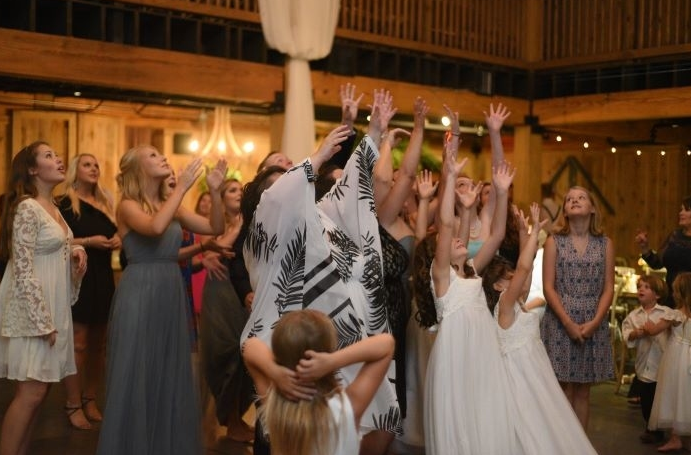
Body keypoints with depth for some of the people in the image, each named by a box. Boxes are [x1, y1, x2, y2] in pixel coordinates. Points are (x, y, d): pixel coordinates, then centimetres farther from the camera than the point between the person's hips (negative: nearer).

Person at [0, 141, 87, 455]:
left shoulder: (52, 207, 12)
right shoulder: (27, 208, -15)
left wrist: (76, 250, 2)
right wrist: (43, 321, -21)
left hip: (53, 307, 9)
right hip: (33, 311, -9)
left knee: (39, 387, 10)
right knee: (32, 391, -8)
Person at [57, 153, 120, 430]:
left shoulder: (104, 204, 16)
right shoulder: (65, 204, -5)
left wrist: (117, 241, 3)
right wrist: (88, 242, -19)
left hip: (103, 278, 7)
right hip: (77, 277, -7)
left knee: (98, 343, 8)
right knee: (78, 343, -7)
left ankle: (90, 401, 17)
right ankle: (74, 405, 0)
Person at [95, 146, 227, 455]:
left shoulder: (171, 206, 11)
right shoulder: (128, 206, -7)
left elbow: (215, 228, 6)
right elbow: (155, 227, -28)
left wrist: (214, 192, -6)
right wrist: (182, 187, -22)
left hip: (172, 294, 7)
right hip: (139, 294, -6)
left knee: (170, 372, 13)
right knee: (136, 373, 1)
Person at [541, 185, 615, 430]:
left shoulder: (605, 244, 7)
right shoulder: (554, 242, 1)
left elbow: (608, 288, 3)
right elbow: (548, 287, -4)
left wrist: (594, 322, -10)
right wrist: (568, 323, -13)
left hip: (594, 324, 2)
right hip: (560, 323, -2)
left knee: (583, 390, 8)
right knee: (563, 390, 0)